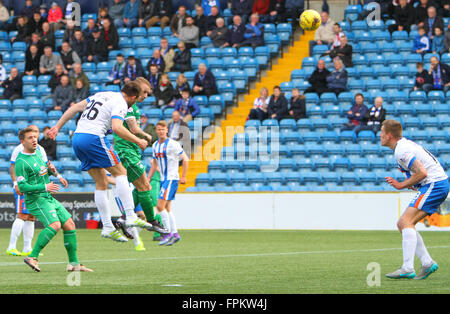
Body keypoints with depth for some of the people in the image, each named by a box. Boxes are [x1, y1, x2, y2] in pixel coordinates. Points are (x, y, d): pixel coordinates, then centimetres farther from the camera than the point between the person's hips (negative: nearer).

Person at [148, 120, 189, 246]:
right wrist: (148, 179, 16)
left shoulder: (173, 144, -11)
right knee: (167, 208, 8)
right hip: (163, 179, 8)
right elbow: (154, 164, 22)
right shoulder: (155, 146, 11)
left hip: (172, 178, -8)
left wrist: (183, 177, -10)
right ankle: (175, 234, 12)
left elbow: (185, 159, -8)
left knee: (160, 206, -15)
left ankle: (168, 233, -11)